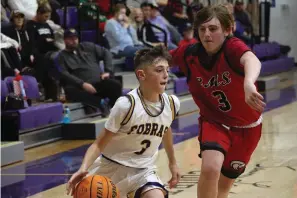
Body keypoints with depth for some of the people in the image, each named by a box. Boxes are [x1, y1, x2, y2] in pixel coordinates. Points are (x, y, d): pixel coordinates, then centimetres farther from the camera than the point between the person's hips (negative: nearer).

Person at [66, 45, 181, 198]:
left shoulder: (171, 104, -11)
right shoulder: (126, 105, -25)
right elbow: (99, 144, -20)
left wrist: (172, 162, 26)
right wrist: (83, 168, -38)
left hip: (142, 170, 2)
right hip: (110, 167, -2)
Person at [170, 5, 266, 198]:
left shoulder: (233, 47, -28)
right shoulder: (189, 53, -16)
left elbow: (251, 60, -53)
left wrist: (249, 83, -74)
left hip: (247, 127, -1)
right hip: (214, 122, 1)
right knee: (210, 168, -28)